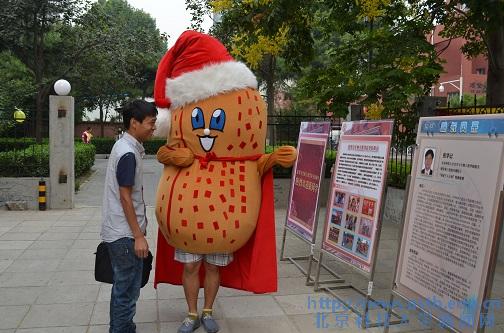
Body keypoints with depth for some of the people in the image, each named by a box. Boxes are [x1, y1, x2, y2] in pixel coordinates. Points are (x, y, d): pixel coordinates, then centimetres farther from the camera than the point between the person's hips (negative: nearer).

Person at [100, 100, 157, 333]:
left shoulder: (124, 146, 10)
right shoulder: (128, 153, -19)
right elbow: (125, 197, -20)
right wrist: (138, 236, -16)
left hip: (117, 232, 10)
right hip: (125, 235, -10)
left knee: (121, 287, 19)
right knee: (128, 290, 2)